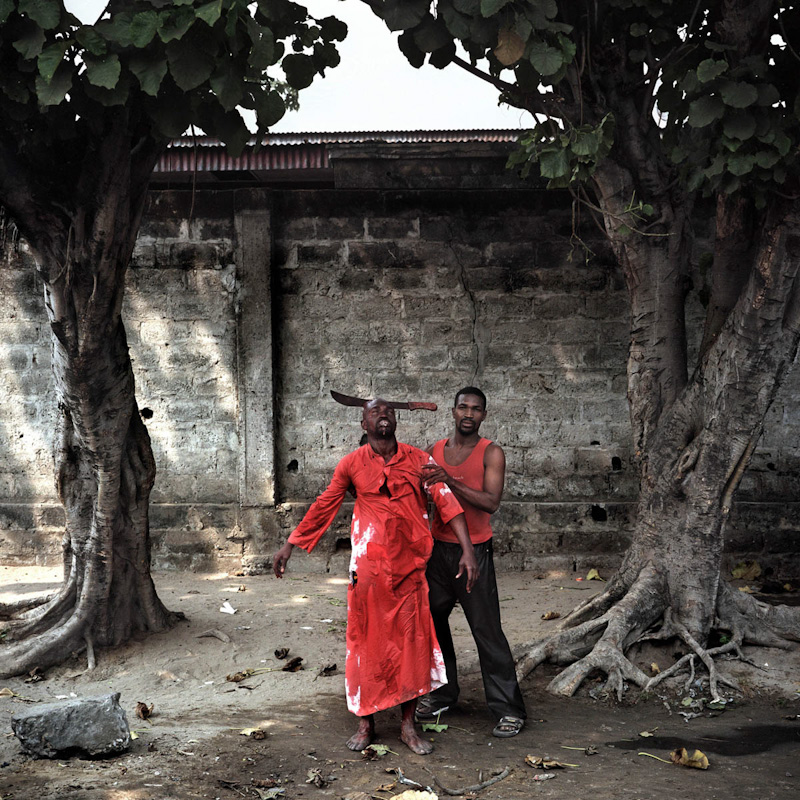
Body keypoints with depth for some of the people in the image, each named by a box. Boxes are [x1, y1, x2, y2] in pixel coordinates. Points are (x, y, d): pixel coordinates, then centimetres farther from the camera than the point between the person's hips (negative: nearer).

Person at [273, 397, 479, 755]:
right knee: (366, 642, 4)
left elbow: (446, 500, -2)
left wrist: (468, 549, -11)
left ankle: (408, 725, 13)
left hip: (409, 566, 1)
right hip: (368, 565, -1)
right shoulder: (352, 464, 3)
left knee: (413, 643, 1)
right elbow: (323, 507, 8)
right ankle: (366, 723, 17)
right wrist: (289, 545, 8)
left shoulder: (418, 459, 4)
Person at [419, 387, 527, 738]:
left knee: (487, 629, -6)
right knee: (432, 622, 11)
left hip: (474, 550, -5)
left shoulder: (491, 453, -5)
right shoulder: (434, 451, 9)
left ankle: (509, 709, 1)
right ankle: (442, 692, 28)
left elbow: (491, 502, -17)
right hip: (437, 548, 5)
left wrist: (451, 483, -25)